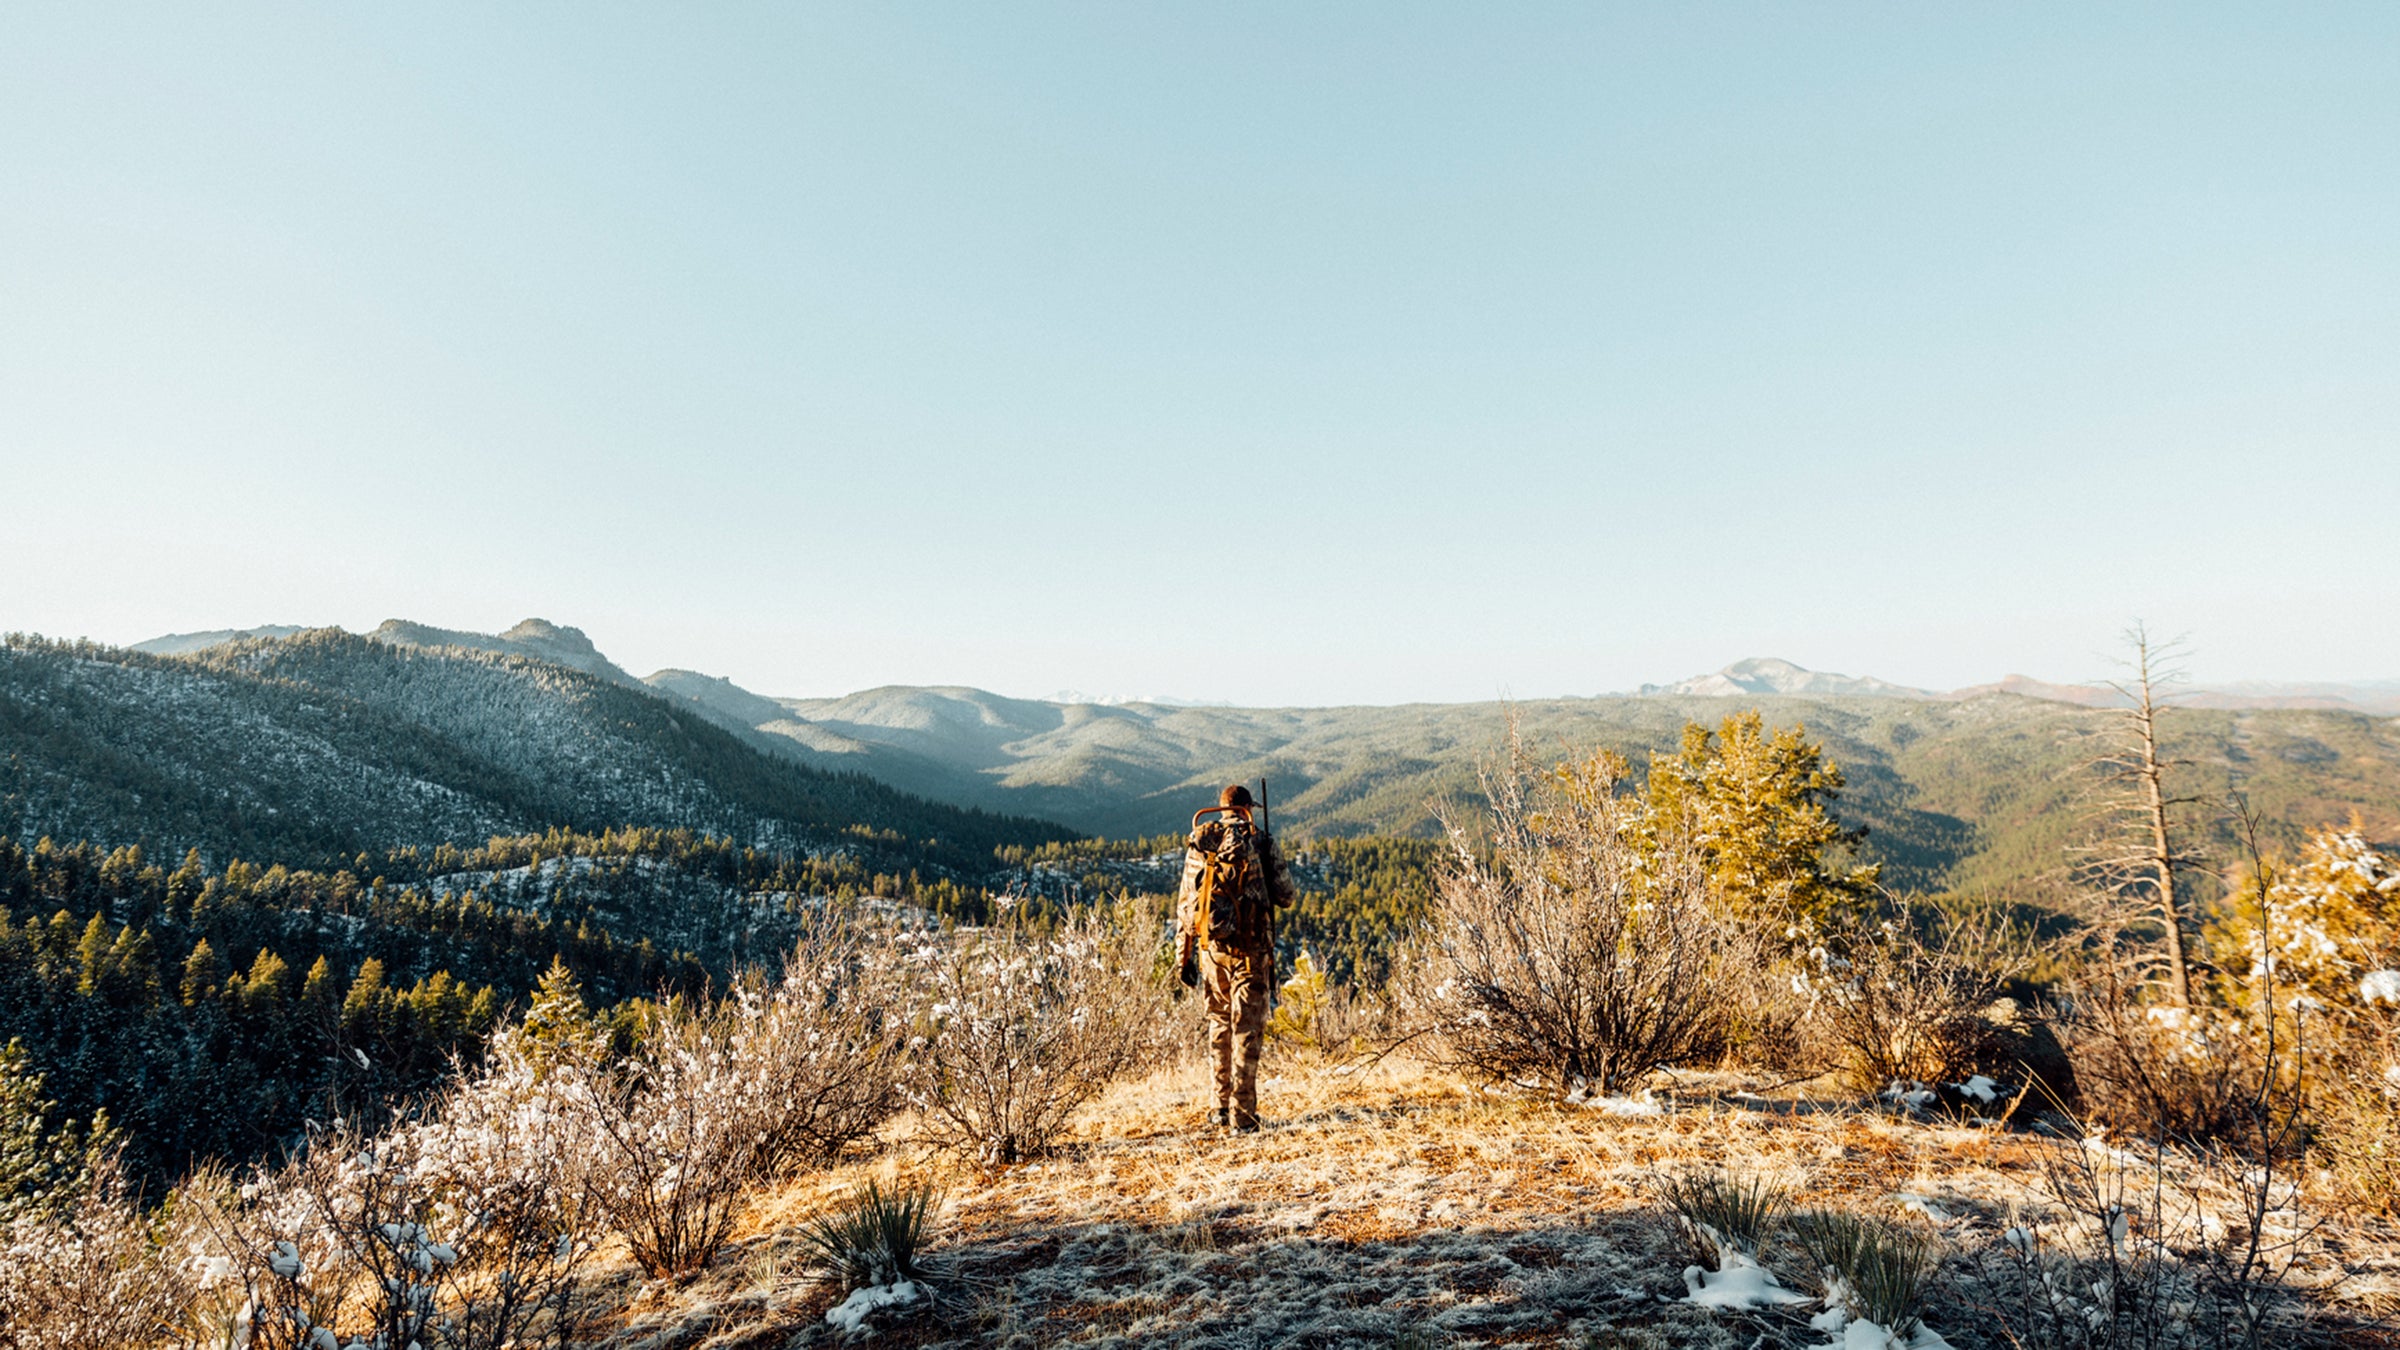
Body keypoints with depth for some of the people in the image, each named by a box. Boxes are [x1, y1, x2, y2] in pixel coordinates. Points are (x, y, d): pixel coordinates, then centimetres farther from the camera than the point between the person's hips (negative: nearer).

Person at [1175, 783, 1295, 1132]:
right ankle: (1242, 1114, 1)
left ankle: (1222, 1107, 24)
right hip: (1249, 949, -4)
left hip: (1210, 948, 4)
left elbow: (1185, 903, 6)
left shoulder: (1198, 845, 5)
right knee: (1246, 1030, 1)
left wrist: (1184, 955, 12)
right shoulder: (1261, 843, -5)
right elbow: (1285, 896, -2)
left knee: (1219, 1026, 17)